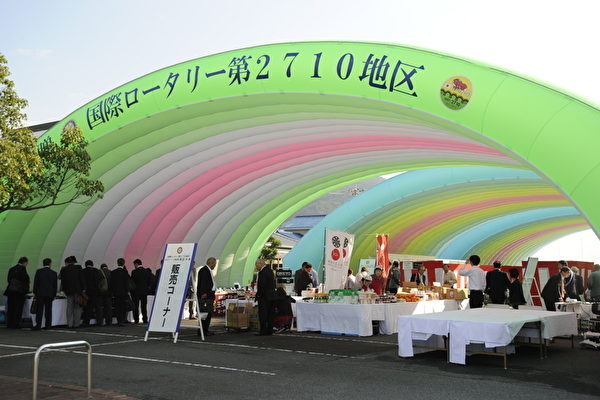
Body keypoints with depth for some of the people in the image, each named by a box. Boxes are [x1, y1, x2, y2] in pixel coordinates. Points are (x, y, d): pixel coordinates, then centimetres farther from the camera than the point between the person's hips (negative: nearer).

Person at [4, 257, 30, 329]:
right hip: (19, 291, -7)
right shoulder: (22, 268, -8)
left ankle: (9, 324, 13)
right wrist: (26, 289, 2)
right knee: (18, 308, -1)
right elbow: (25, 279, -11)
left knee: (10, 308, 10)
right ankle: (15, 324, -1)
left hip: (10, 291, 7)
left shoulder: (11, 269, 13)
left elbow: (9, 280, 14)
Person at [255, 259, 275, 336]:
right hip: (271, 296, 10)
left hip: (263, 297, -10)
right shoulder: (270, 271, 14)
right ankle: (270, 330, 15)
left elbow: (262, 285, -21)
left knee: (262, 314, -6)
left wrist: (258, 294, -12)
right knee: (270, 314, 11)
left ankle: (263, 331, -6)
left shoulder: (262, 272, -15)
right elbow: (273, 284, 18)